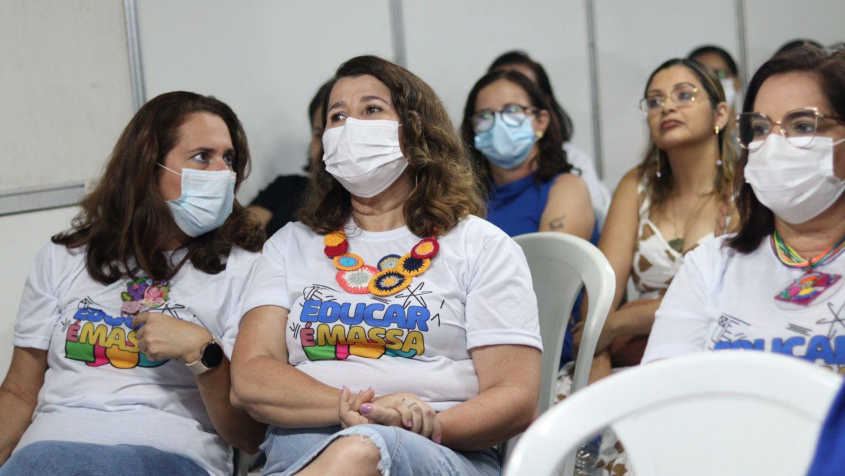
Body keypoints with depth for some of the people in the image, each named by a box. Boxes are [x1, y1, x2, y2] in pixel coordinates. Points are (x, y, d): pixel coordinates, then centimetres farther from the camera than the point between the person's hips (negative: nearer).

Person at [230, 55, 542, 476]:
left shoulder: (483, 247, 14)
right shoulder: (291, 245, 22)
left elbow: (515, 398, 4)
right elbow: (248, 379, 7)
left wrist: (419, 430, -16)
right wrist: (348, 408, -13)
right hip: (304, 441, 1)